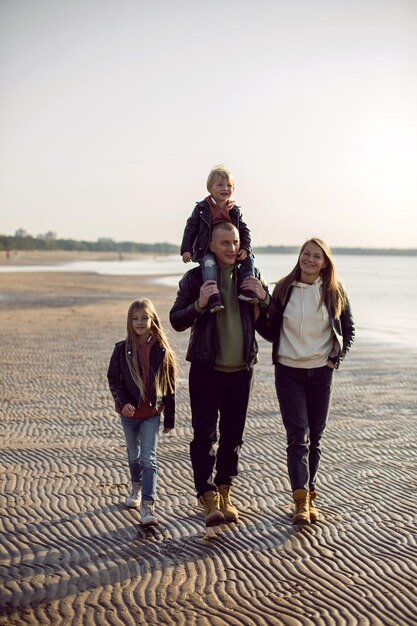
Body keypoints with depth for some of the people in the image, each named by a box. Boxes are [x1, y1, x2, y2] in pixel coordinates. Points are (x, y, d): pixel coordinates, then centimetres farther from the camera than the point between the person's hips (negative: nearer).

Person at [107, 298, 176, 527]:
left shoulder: (162, 351, -7)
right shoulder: (122, 349, -5)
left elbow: (169, 387, -1)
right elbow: (113, 378, 0)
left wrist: (169, 419, 2)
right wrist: (122, 402, -18)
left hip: (152, 413, -2)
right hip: (129, 412, 2)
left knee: (148, 458, -10)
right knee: (133, 455, 20)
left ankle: (148, 505, -13)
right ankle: (137, 488, 45)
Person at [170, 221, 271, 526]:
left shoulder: (252, 275, 7)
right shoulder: (195, 278, -2)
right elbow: (176, 320, -4)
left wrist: (263, 298, -8)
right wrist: (199, 305, -22)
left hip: (241, 370, 3)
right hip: (206, 369, -3)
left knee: (233, 435, 11)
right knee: (205, 434, -8)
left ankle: (225, 493, 24)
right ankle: (209, 497, -4)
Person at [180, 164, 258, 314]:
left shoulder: (235, 211, 9)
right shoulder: (202, 208, 0)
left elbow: (244, 231, 9)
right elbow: (190, 229, 1)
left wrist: (245, 248, -9)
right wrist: (186, 250, -9)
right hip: (207, 252, -4)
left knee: (248, 258, -10)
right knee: (209, 263, -33)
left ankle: (246, 290, -11)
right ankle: (214, 299, -43)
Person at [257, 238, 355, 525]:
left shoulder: (335, 293, 1)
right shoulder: (283, 290, 0)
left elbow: (349, 329, 10)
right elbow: (271, 332, 2)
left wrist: (336, 359, -1)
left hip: (321, 372, 1)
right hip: (288, 371, -1)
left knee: (315, 438, 9)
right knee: (298, 436, -9)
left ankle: (310, 496, 21)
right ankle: (301, 501, -12)